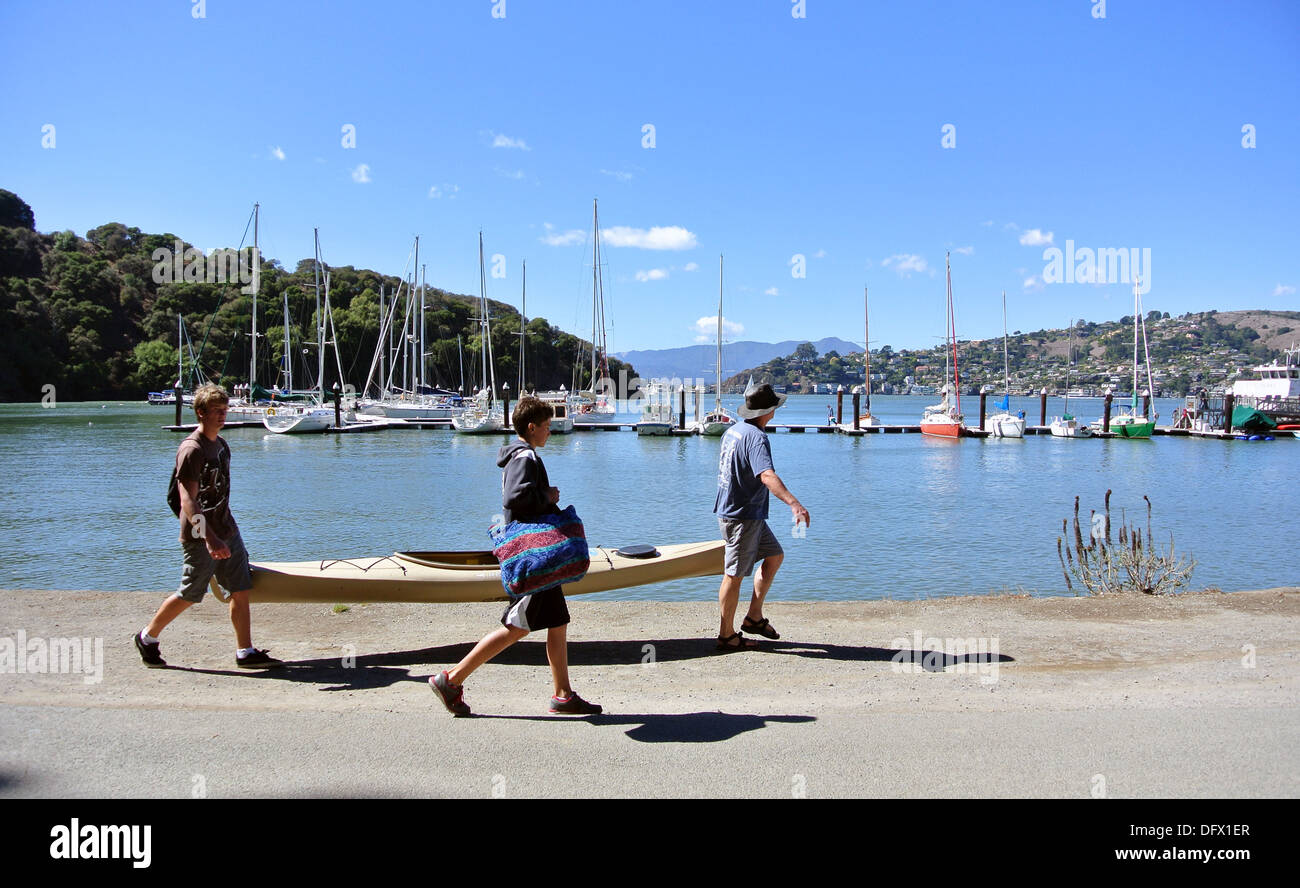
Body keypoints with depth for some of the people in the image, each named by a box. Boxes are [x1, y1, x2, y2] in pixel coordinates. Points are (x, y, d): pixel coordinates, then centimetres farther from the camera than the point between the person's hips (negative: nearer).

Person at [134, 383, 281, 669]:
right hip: (201, 538, -8)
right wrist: (209, 538, -33)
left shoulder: (222, 445, 11)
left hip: (227, 531, 8)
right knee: (189, 596, 4)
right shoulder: (191, 449, -16)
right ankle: (147, 638, 25)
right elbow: (188, 500, -24)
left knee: (241, 591, 3)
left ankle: (246, 652, 8)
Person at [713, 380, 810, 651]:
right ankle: (726, 635, 10)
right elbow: (767, 476, -37)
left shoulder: (734, 430, 10)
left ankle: (753, 617, 21)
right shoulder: (756, 437, -21)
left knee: (775, 555, 17)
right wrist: (793, 502, -48)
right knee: (734, 575, 0)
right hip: (741, 515, -10)